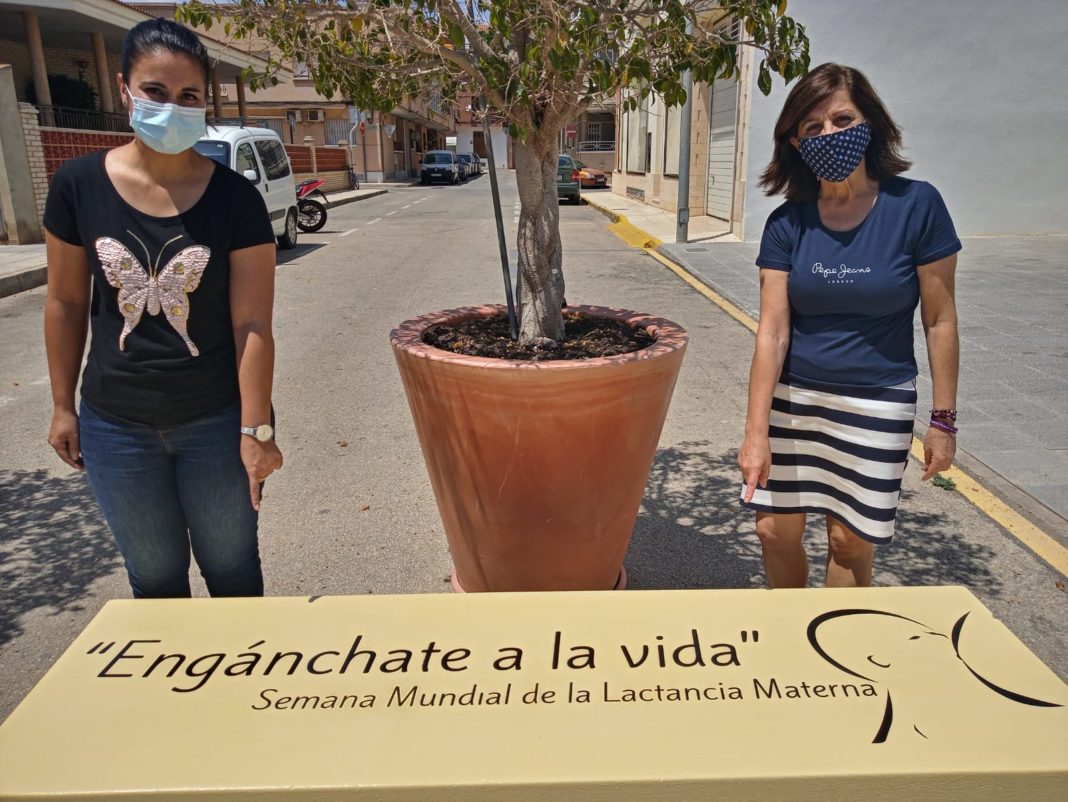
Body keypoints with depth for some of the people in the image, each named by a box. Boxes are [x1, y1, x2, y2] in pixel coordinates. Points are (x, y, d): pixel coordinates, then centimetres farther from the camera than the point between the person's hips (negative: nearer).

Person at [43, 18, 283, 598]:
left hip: (218, 422, -2)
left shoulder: (236, 198, -11)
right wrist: (63, 404, 7)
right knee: (154, 574, 18)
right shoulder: (78, 184, -5)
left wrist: (255, 429, -13)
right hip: (116, 425, 2)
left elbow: (252, 324, -12)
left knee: (231, 567, 14)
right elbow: (66, 303, 4)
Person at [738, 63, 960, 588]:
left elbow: (940, 320, -5)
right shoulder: (787, 223, -6)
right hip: (793, 397, 2)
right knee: (774, 529, 7)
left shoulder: (915, 205, -11)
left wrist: (943, 419, -4)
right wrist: (756, 433, -15)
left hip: (877, 404, -2)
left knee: (850, 541, 6)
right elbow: (772, 332, -10)